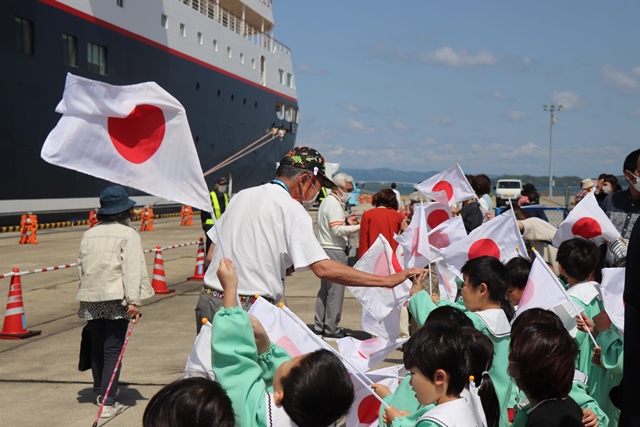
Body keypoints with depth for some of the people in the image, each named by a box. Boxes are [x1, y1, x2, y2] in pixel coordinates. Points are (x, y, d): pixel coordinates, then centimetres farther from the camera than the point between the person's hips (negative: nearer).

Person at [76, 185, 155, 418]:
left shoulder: (89, 234, 11)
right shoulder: (128, 234, -6)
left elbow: (81, 266, 15)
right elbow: (132, 268, -14)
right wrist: (133, 301, -17)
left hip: (90, 299, 5)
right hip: (116, 299, -5)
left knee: (97, 347, 18)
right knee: (113, 349, -2)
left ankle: (100, 391, 35)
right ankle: (108, 402, -4)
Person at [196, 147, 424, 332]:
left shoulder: (241, 196, 13)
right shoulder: (292, 210, -9)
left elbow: (211, 256, 15)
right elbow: (323, 268, -19)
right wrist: (388, 280, -16)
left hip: (208, 300, 8)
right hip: (249, 309, -7)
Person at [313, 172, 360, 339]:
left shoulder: (327, 201, 18)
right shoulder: (334, 204, -13)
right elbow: (337, 230, -21)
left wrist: (346, 222, 10)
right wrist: (358, 227, -22)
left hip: (325, 250, 11)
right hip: (335, 251, -11)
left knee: (325, 289, 14)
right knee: (336, 290, -6)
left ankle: (319, 325, 18)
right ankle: (331, 328, -2)